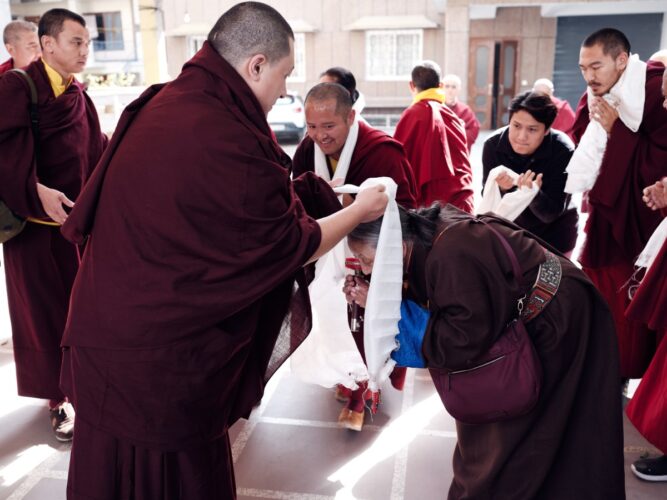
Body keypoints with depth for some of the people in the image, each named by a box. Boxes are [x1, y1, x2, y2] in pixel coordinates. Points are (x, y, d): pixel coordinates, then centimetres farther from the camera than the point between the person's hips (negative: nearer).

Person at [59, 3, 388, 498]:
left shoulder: (160, 105, 1)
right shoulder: (231, 142, -26)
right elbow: (290, 247, -13)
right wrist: (359, 210, 3)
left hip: (108, 330, 9)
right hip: (160, 358, -8)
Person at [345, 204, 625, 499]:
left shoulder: (451, 255, -34)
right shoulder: (427, 240, -5)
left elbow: (465, 340, -30)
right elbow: (428, 306, 1)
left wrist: (389, 310, -25)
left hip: (556, 320, -9)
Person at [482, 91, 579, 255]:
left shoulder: (562, 151, -25)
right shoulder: (493, 145, -20)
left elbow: (551, 213, -25)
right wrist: (502, 189, -38)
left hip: (553, 234, -2)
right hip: (509, 229, 2)